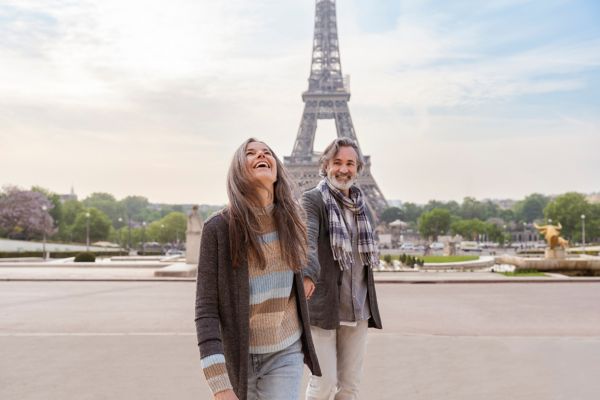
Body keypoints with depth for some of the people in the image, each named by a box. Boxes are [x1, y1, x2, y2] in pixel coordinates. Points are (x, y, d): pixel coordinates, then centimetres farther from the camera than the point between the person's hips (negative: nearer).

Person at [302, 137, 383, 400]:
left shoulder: (361, 204, 12)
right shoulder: (312, 199, -7)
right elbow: (307, 239, -26)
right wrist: (308, 275, -45)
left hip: (358, 310, 6)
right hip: (323, 307, -5)